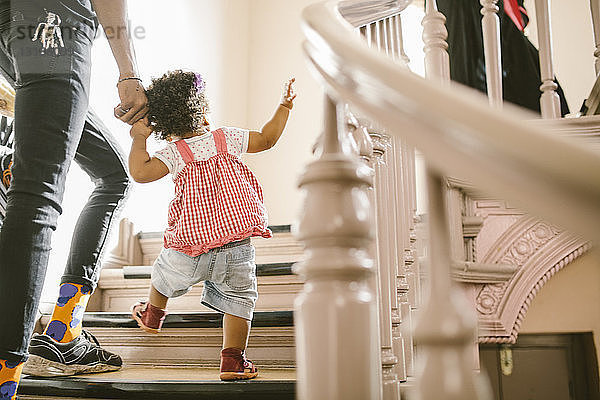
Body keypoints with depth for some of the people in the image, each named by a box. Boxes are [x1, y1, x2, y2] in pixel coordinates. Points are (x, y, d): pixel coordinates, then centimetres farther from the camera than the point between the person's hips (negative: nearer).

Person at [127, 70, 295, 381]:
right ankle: (233, 360, 12)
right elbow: (267, 138, 17)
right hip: (238, 250, 1)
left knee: (164, 273, 29)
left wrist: (139, 138, -2)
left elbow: (139, 172, -16)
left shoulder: (173, 152, -3)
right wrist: (284, 107, 28)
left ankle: (152, 315, 54)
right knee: (239, 297, 15)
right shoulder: (227, 138, 5)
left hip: (191, 253, 0)